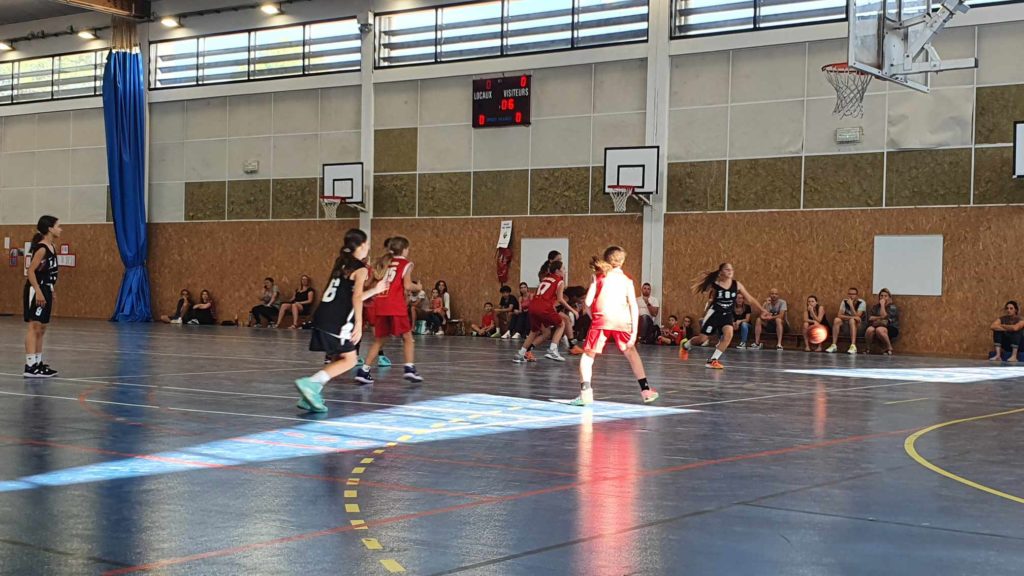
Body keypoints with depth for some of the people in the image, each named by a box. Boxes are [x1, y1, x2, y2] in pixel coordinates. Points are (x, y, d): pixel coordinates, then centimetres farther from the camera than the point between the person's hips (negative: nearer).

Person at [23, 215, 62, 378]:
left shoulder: (50, 247, 12)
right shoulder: (41, 248, -16)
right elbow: (30, 271, -20)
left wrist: (50, 291, 22)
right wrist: (38, 292, -25)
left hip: (45, 291, 10)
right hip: (36, 291, -10)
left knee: (42, 329, 13)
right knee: (34, 327, -10)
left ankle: (38, 363, 20)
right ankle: (30, 366, -12)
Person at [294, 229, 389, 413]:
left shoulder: (341, 264, 23)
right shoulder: (360, 269, -2)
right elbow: (356, 297, -16)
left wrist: (375, 290, 37)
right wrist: (359, 324, -22)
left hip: (322, 315, 8)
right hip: (336, 321, -8)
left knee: (337, 360, 16)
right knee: (349, 360, -2)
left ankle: (310, 395, 7)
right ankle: (309, 384, -17)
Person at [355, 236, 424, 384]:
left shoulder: (384, 262, 17)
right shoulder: (406, 263, 2)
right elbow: (407, 285, -9)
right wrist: (418, 287, 9)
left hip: (381, 306, 5)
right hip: (396, 306, -5)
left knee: (379, 340, 14)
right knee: (408, 338, 5)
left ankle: (363, 371, 7)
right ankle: (409, 368, -10)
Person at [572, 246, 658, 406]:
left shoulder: (598, 276, 16)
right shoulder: (626, 280, 19)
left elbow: (588, 301, 4)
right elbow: (634, 307, 9)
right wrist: (634, 332, 9)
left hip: (601, 318, -2)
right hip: (622, 320, 2)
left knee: (588, 355, 9)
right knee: (631, 353, 22)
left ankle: (585, 392, -8)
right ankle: (646, 390, 23)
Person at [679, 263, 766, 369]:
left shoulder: (736, 285, -4)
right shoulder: (714, 285, -11)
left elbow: (750, 299, -1)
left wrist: (761, 310, -5)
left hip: (727, 315, 2)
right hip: (714, 313, -2)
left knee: (728, 334, -24)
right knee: (702, 338, 1)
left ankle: (713, 360, -16)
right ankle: (685, 347, 35)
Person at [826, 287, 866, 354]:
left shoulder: (862, 303, -13)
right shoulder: (844, 302, -4)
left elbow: (856, 316, -24)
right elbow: (839, 315, -15)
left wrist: (851, 305, -28)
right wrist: (851, 317, -28)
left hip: (859, 327, -3)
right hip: (847, 327, 3)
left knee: (852, 320, -35)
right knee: (837, 320, -24)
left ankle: (853, 346, -45)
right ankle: (834, 345, -27)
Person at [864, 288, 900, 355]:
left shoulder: (892, 307, 1)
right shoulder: (875, 307, 16)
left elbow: (884, 316, -14)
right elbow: (870, 318, 3)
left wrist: (882, 305, -6)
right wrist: (880, 318, -10)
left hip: (891, 329, -4)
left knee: (879, 329, -39)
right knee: (870, 329, -33)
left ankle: (889, 349, -23)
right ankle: (867, 349, -15)